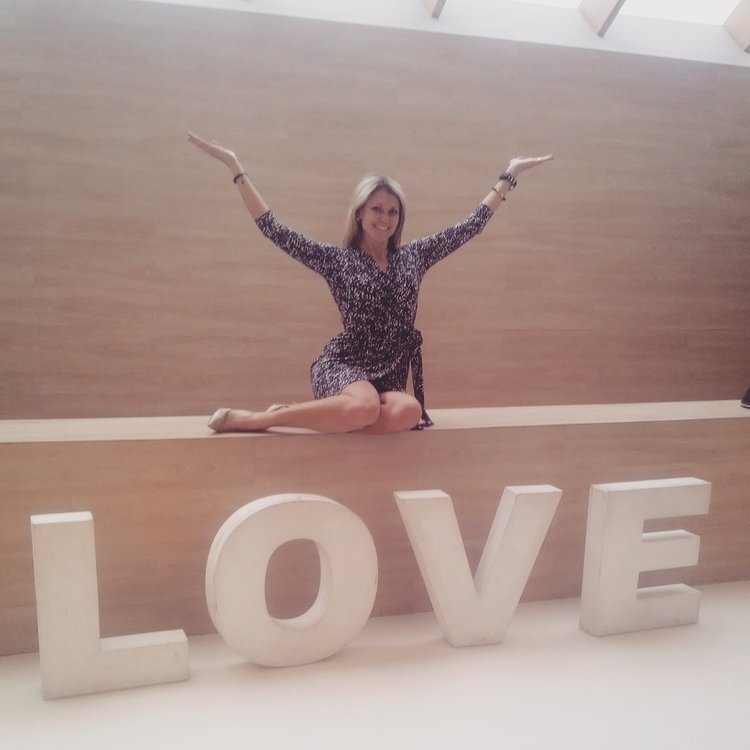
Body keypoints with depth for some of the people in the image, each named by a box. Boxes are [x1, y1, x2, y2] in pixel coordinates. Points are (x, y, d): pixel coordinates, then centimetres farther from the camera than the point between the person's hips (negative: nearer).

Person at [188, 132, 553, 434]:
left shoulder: (414, 255, 12)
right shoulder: (336, 259, 2)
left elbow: (472, 225, 16)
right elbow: (275, 231, -4)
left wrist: (509, 174, 18)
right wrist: (236, 168, -8)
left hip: (390, 375, 4)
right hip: (343, 366, -3)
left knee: (408, 412, -35)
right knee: (365, 407, -40)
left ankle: (312, 412, -16)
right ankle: (253, 419, -23)